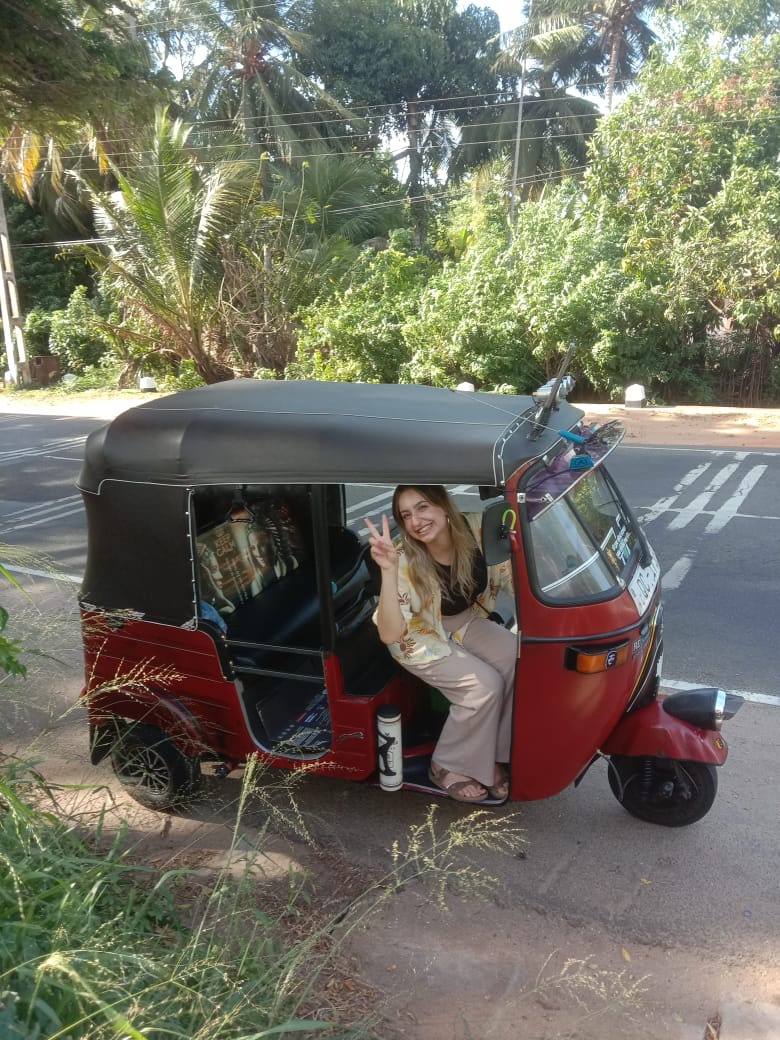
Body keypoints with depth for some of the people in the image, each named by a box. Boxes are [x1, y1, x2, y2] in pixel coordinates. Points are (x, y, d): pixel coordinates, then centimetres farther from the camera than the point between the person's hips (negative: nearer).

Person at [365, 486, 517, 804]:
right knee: (485, 685, -24)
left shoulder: (475, 528, -22)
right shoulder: (406, 560, -30)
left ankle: (494, 755, -2)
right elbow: (389, 635, -37)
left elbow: (509, 574, -8)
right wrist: (388, 571, -47)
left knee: (520, 659, -18)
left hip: (465, 622, 5)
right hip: (420, 637, -5)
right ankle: (448, 766, -1)